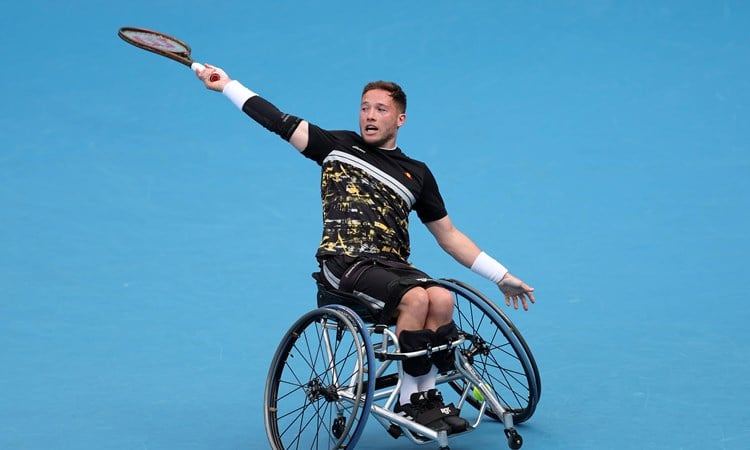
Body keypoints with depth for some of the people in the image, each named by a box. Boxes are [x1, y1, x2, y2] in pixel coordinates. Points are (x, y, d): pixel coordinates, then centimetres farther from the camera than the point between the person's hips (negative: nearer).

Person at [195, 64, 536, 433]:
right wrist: (227, 84, 13)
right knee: (416, 298, -29)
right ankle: (409, 401, -16)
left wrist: (502, 276, 18)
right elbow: (281, 122, 14)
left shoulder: (417, 174, 19)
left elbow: (449, 236, 22)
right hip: (344, 262, -3)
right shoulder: (338, 146, 15)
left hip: (392, 265, 3)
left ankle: (426, 395, -13)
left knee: (442, 299, -27)